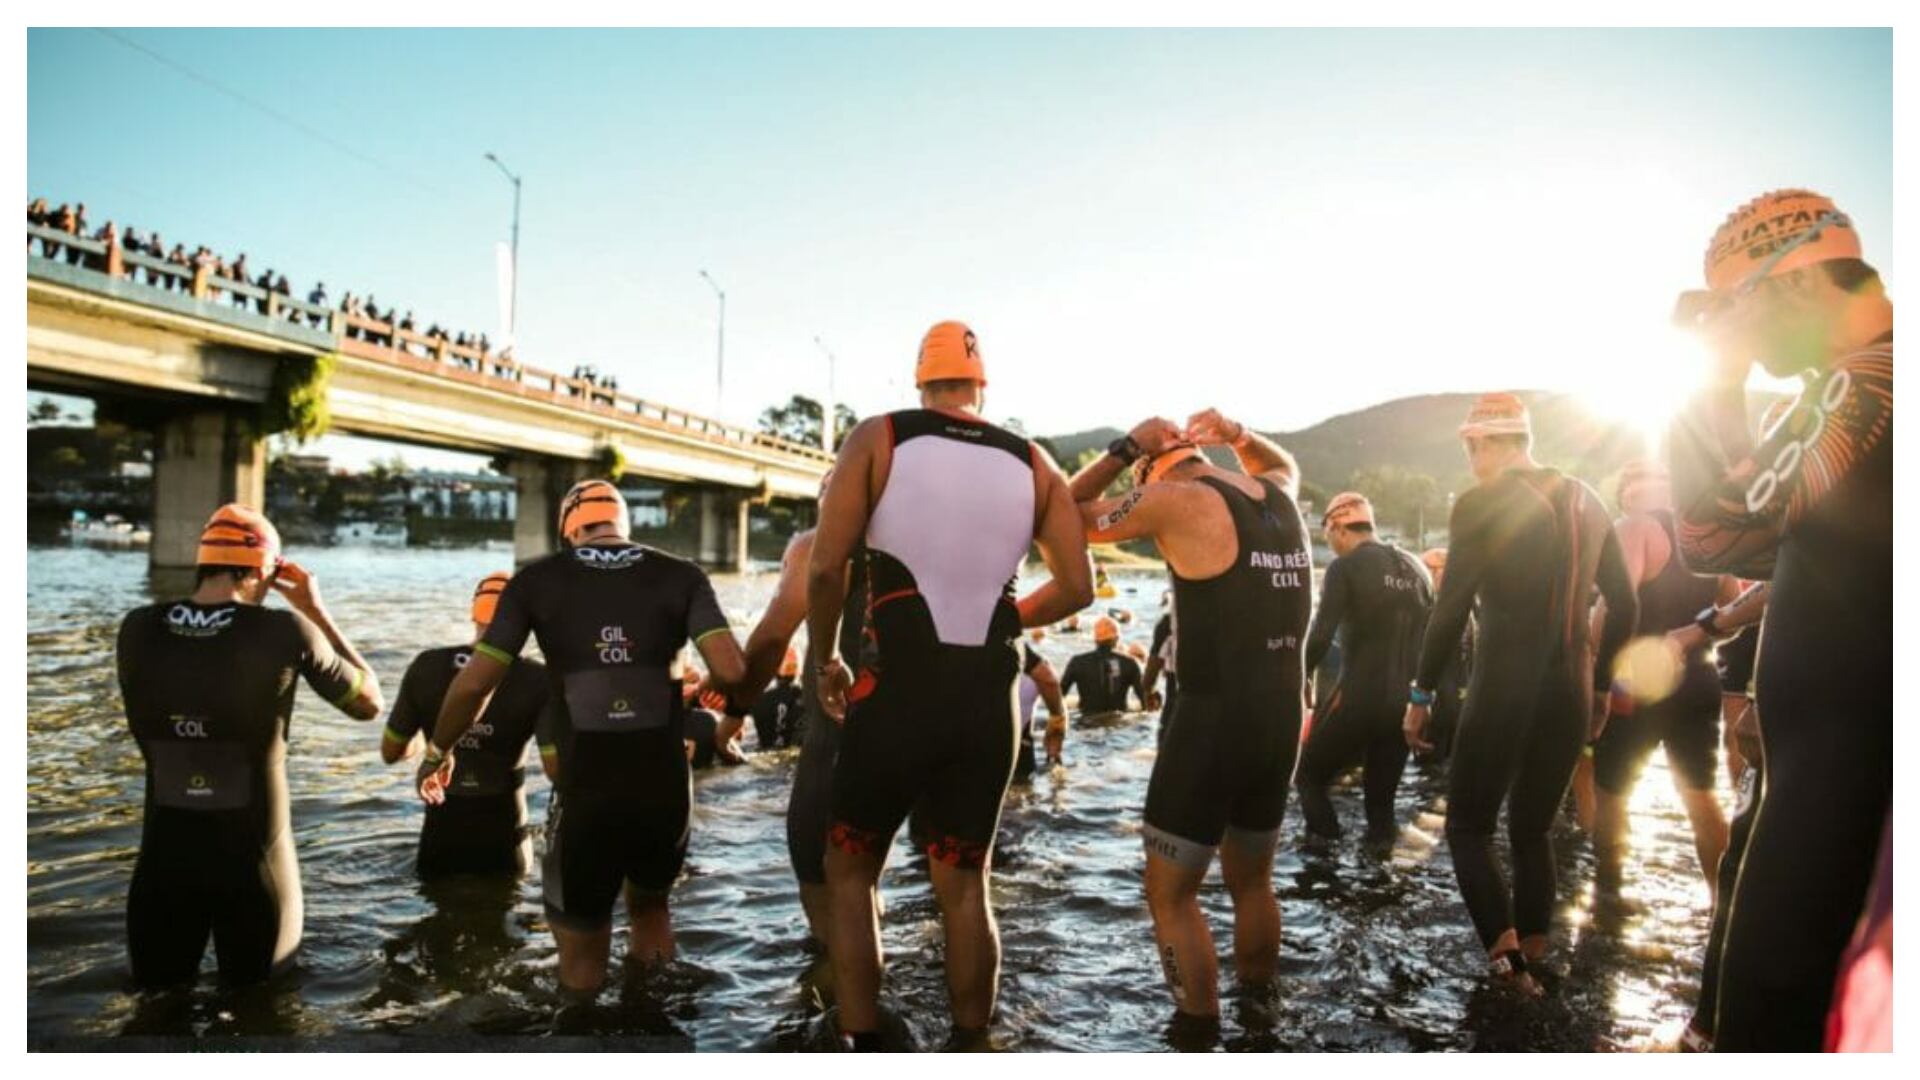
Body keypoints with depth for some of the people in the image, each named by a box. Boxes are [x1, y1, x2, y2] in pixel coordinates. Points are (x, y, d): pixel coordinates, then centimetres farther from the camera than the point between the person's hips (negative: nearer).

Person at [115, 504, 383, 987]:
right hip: (255, 863, -2)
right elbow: (370, 703, 1)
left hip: (163, 861, 2)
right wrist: (317, 612, 4)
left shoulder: (137, 629, -6)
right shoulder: (285, 632, -14)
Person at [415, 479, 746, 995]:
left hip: (584, 793, -1)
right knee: (652, 906, 31)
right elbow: (731, 671, -9)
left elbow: (475, 682, 0)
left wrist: (438, 753, 18)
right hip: (665, 787, 1)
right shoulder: (680, 575, 3)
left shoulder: (537, 580, 3)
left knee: (581, 958, 18)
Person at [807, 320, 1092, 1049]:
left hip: (895, 691, -3)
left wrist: (824, 661, 7)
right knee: (964, 885, 16)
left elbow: (826, 567, -8)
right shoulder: (1032, 463, 8)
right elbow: (1077, 589, 6)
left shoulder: (878, 438, -1)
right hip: (986, 700, 3)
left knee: (850, 871, 16)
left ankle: (862, 1043, 16)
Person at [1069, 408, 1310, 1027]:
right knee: (1251, 881, 23)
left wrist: (1127, 447, 8)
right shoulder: (1281, 497, 10)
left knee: (1170, 895, 4)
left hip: (1213, 722, -7)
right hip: (1282, 720, 8)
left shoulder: (1177, 497, -10)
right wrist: (1238, 435, 18)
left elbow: (1070, 514, 1)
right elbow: (1283, 462, 36)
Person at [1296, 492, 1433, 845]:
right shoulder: (1416, 569, 12)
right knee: (1381, 798, 15)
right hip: (1403, 703, 6)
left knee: (1308, 774, 11)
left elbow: (1320, 637, -15)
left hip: (1357, 699, -6)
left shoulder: (1345, 567, -6)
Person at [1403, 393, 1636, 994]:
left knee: (1469, 828, 9)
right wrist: (1597, 681, 24)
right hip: (1570, 695, 6)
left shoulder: (1480, 505, -9)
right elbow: (1625, 608, 13)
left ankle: (1507, 958, -3)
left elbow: (1450, 610, -12)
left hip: (1503, 692, -6)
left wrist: (1422, 694, -4)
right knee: (1533, 830, 19)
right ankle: (1534, 960, 21)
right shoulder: (1586, 501, 9)